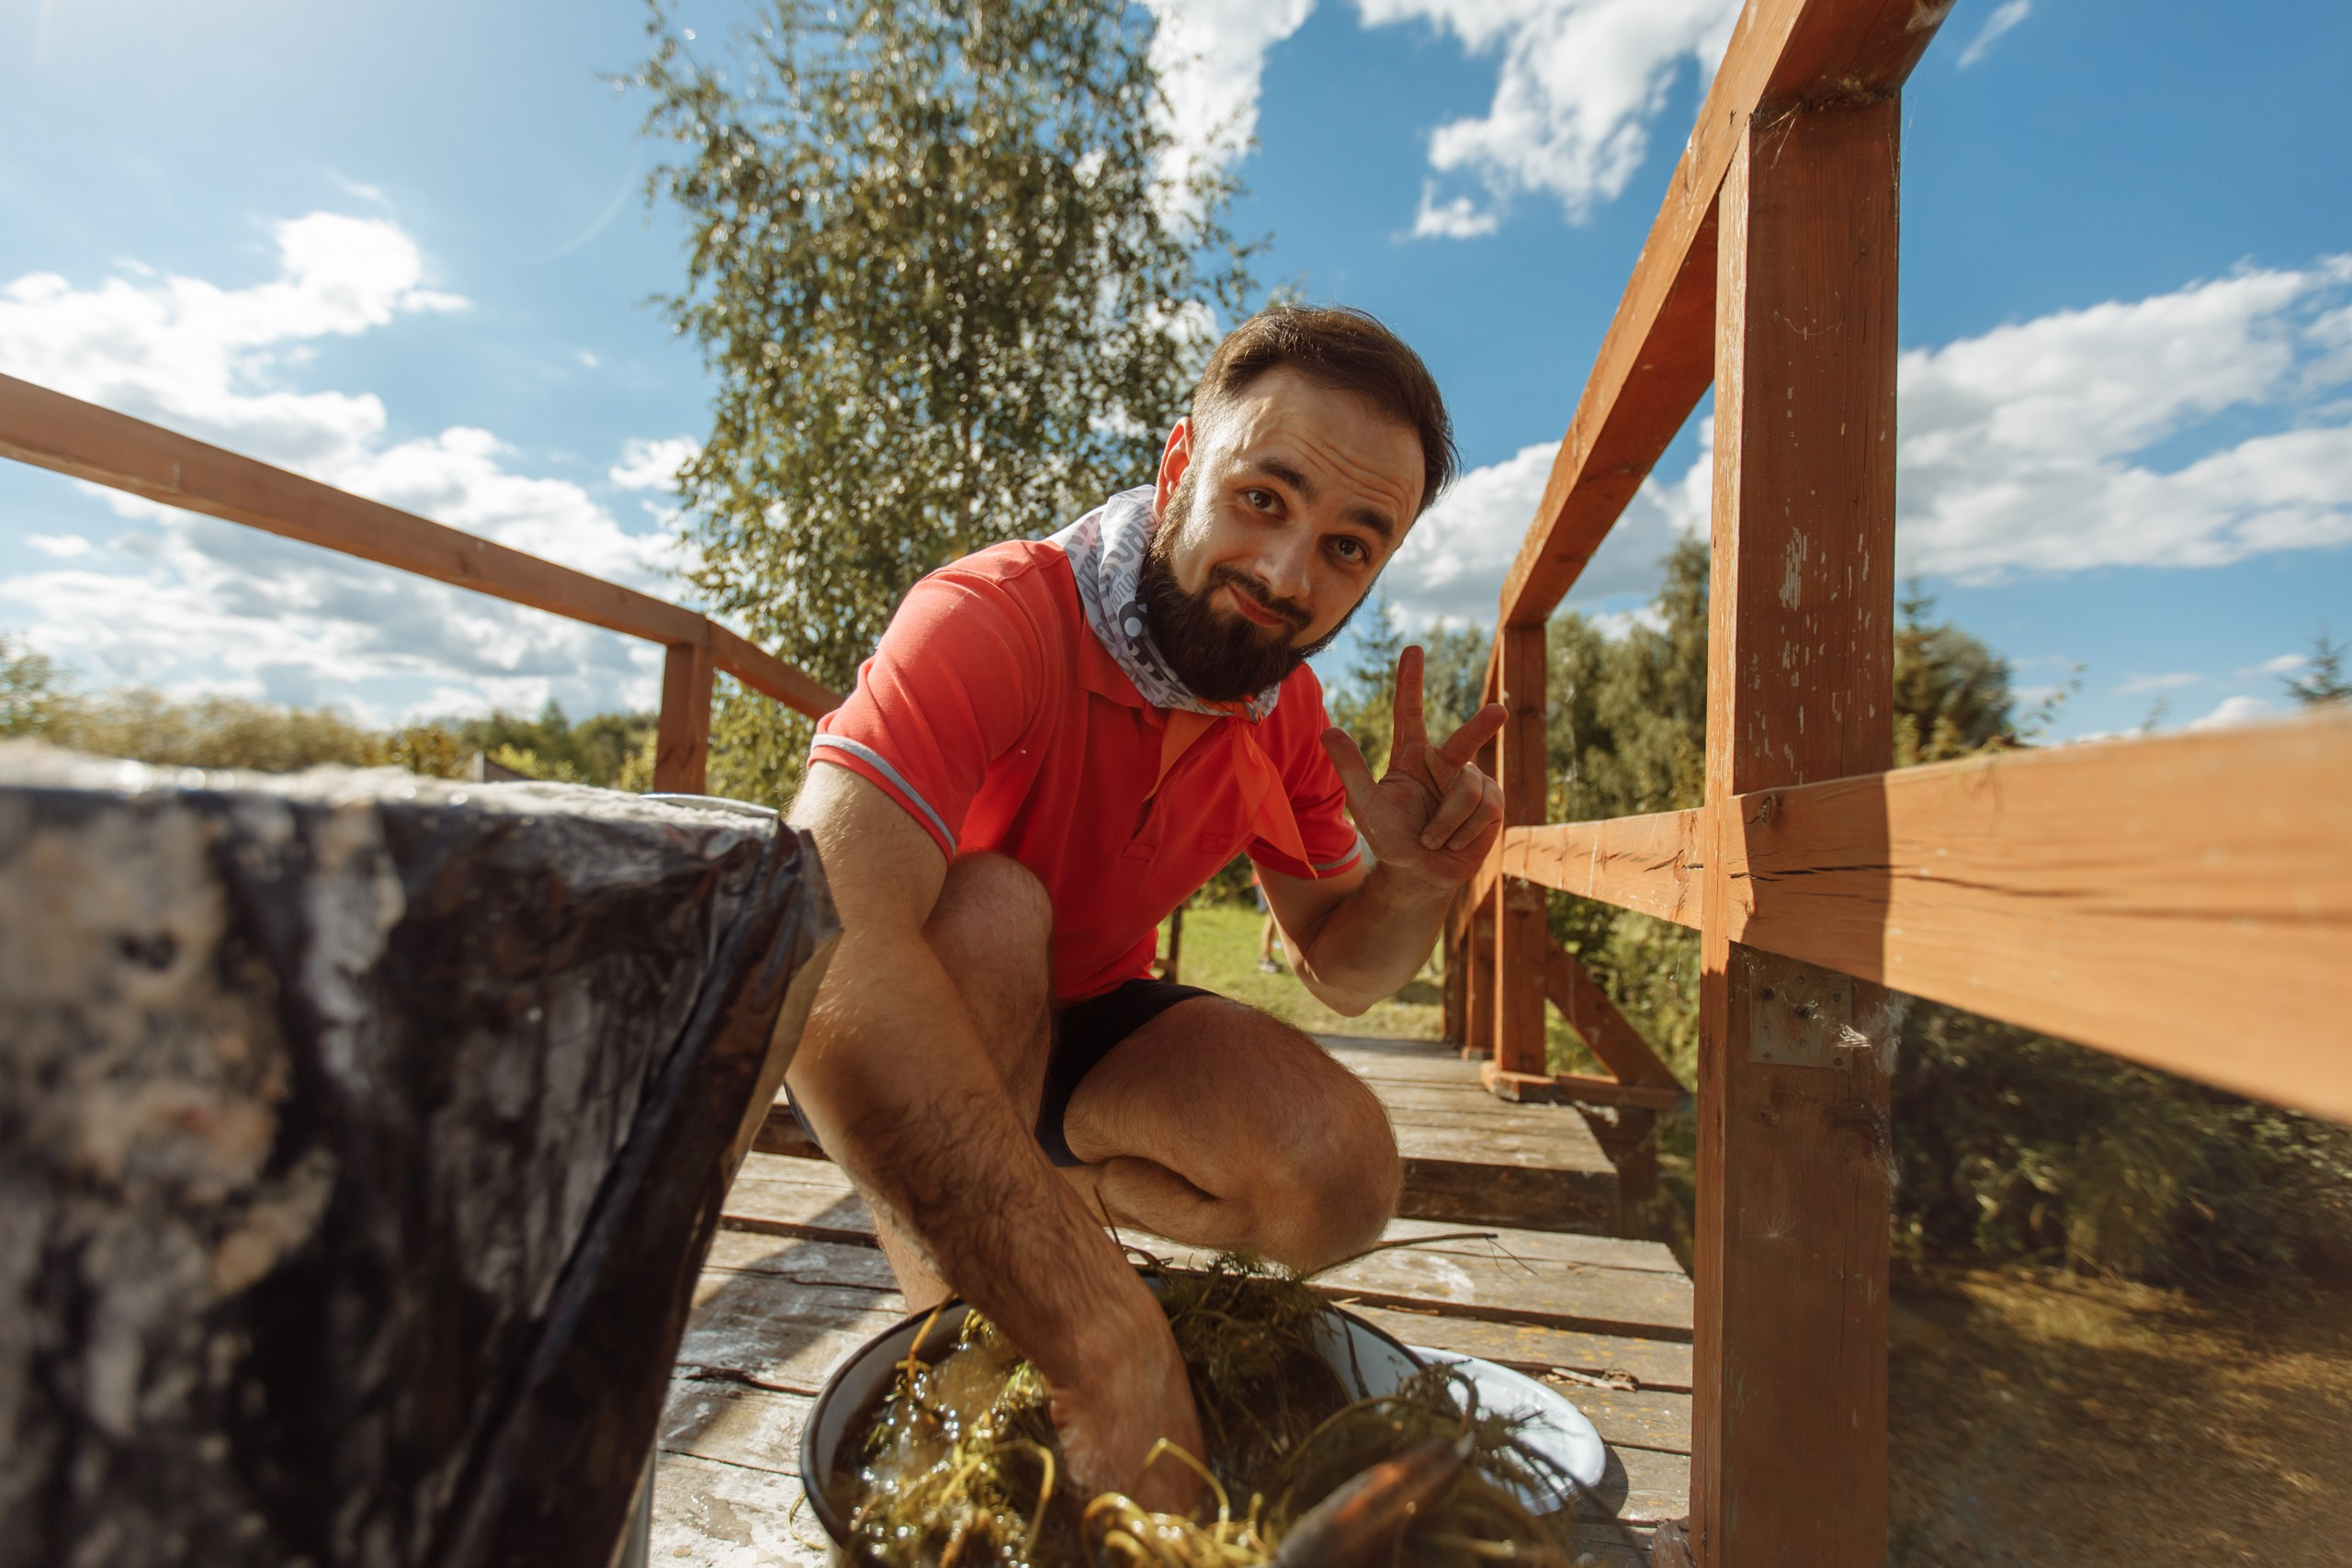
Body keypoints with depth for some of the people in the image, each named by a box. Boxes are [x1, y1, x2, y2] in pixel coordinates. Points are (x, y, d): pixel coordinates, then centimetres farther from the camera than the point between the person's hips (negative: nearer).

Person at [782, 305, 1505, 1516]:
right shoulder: (997, 619, -31)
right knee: (986, 909, -36)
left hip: (1078, 1023, 4)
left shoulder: (1284, 710, -9)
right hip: (870, 1047, -3)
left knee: (1341, 1177, -15)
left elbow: (1339, 972, 1)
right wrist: (1099, 1339, -49)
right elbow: (820, 943, -46)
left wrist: (1413, 879, -24)